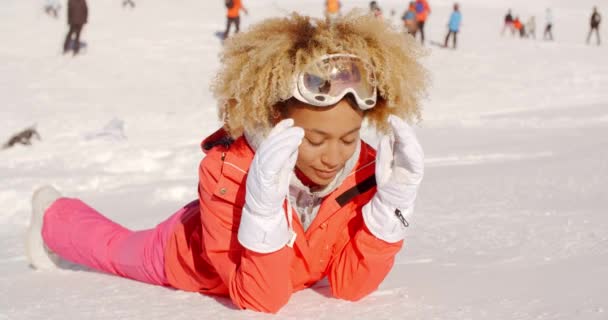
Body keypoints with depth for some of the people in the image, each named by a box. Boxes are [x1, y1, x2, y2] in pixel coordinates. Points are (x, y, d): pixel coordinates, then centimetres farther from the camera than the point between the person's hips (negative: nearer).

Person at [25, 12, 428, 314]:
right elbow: (260, 298, -44)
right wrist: (265, 206, -59)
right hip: (184, 252, -3)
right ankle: (53, 213, 54)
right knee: (116, 247, 27)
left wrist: (394, 199, -43)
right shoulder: (227, 170, -44)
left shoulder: (364, 169, -33)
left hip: (284, 268, 3)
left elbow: (350, 284, -31)